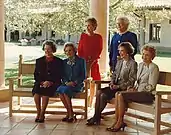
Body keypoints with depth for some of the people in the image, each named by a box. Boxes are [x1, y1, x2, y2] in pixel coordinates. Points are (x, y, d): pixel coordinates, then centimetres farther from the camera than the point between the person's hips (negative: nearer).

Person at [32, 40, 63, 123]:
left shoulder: (58, 61, 7)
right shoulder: (39, 61, 16)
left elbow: (59, 76, 2)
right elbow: (36, 75, 13)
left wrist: (49, 82, -14)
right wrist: (42, 82, -7)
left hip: (53, 84, -3)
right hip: (40, 83, 3)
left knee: (45, 91, -34)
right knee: (36, 90, -30)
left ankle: (42, 114, -28)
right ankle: (38, 113, -23)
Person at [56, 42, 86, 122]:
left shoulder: (81, 61, 4)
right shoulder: (65, 62, 18)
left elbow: (83, 76, -1)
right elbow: (63, 76, 14)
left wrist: (74, 82, -14)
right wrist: (66, 82, -8)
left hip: (77, 84, -4)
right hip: (67, 84, 4)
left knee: (65, 90, -33)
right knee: (60, 90, -30)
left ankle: (70, 114, -23)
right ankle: (69, 113, -21)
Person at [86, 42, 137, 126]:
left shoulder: (133, 64, -7)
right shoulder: (119, 62, 18)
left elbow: (131, 81, -12)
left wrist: (118, 86, -17)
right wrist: (112, 83, -2)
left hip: (124, 88, -7)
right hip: (115, 86, 8)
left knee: (103, 95, -24)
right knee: (99, 92, -17)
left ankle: (97, 118, -8)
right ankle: (96, 116, -16)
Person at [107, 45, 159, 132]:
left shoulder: (154, 68, -9)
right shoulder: (141, 65, 15)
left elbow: (151, 86, -13)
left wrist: (136, 90, -15)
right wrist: (133, 88, 2)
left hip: (148, 94, -8)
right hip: (138, 91, 8)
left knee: (121, 95, -24)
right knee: (117, 94, -16)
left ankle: (120, 122, -12)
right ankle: (116, 121, -15)